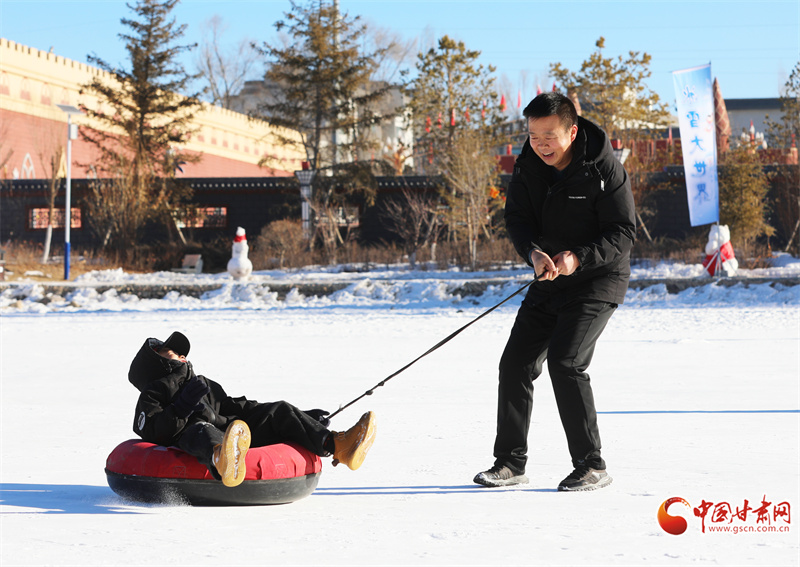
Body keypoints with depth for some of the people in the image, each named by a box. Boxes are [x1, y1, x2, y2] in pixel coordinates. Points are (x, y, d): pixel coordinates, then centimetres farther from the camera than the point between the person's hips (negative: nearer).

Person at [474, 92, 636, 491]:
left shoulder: (604, 169, -19)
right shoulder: (529, 166, -3)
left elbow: (623, 232, -18)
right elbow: (517, 217, -5)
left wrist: (578, 258, -32)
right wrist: (533, 252, -26)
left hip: (598, 279, -7)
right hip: (550, 279, 7)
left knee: (565, 362, -21)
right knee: (516, 363, 4)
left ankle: (591, 467, -10)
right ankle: (511, 462, 17)